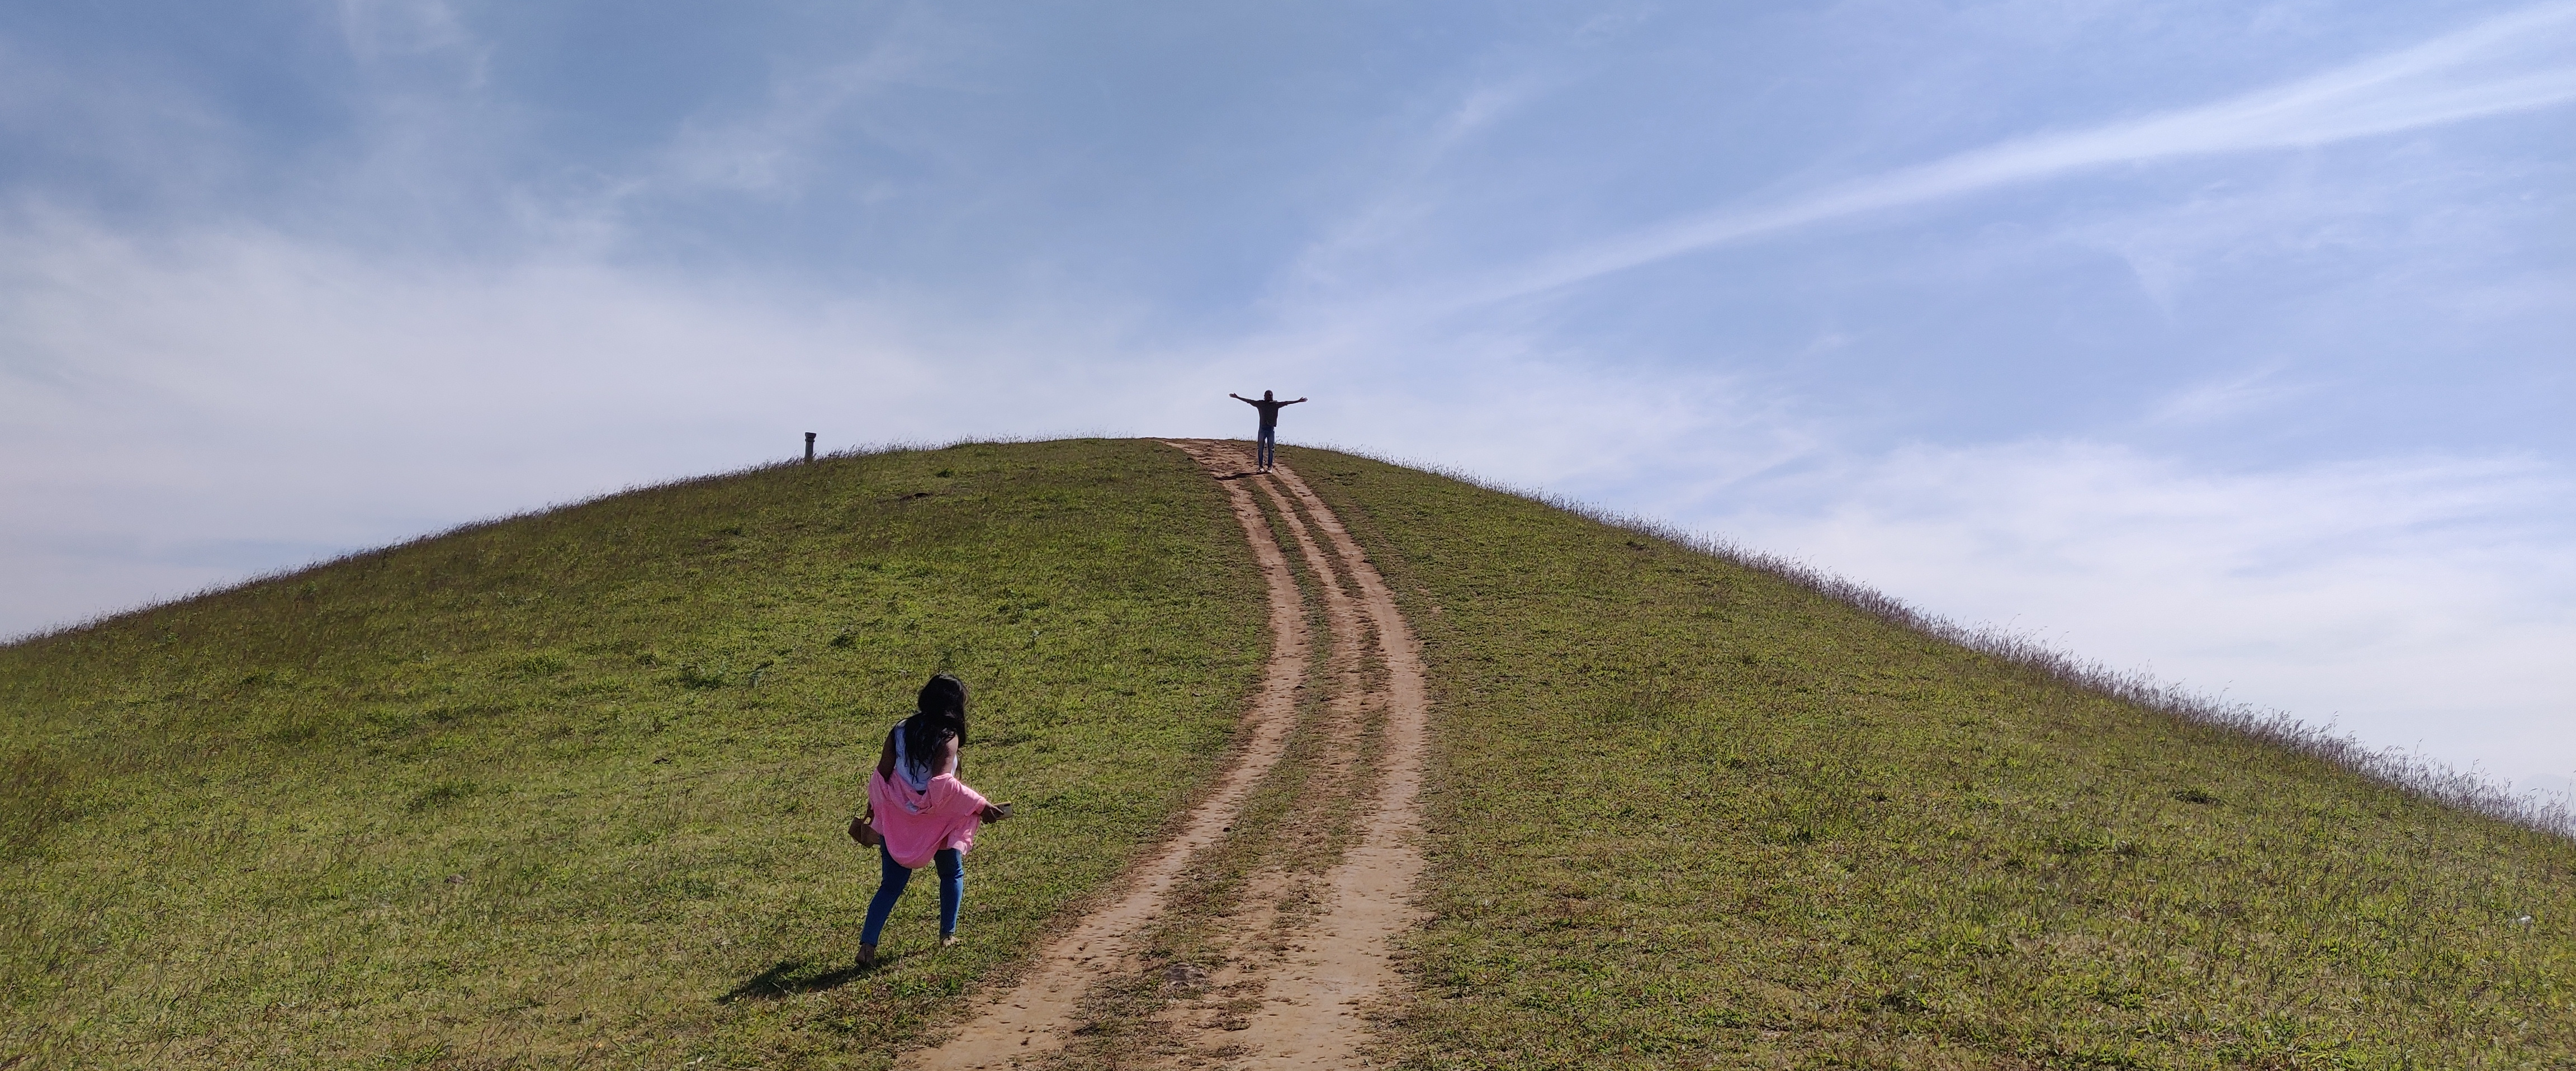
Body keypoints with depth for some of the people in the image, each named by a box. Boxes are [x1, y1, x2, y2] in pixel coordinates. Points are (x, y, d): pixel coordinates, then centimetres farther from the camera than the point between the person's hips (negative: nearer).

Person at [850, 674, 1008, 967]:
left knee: (891, 884, 10)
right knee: (952, 875, 22)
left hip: (895, 820, 4)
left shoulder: (900, 730, 1)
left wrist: (871, 813, 14)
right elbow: (942, 783, -27)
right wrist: (982, 806, -22)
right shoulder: (948, 737, -15)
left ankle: (867, 944, -1)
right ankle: (948, 935, 26)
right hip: (936, 821, -3)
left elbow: (881, 777, 1)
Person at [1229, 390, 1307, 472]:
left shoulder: (1276, 404, 5)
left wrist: (1298, 401, 3)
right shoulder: (1260, 404, 5)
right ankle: (1261, 467, 6)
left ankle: (1269, 467, 4)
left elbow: (1286, 403, 5)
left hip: (1271, 429, 0)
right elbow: (1249, 401, 6)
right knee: (1260, 449, 1)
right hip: (1262, 428, 0)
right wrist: (1237, 397, 6)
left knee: (1271, 450, 0)